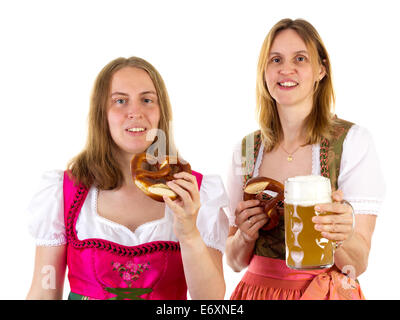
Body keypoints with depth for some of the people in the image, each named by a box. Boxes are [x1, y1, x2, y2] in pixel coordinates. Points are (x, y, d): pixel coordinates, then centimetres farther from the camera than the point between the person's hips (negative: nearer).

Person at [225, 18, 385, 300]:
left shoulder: (354, 141, -12)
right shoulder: (245, 151, -4)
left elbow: (359, 264, -13)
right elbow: (235, 262, 3)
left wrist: (342, 234, -33)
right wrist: (244, 236, -17)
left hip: (327, 291, -2)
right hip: (257, 289, 3)